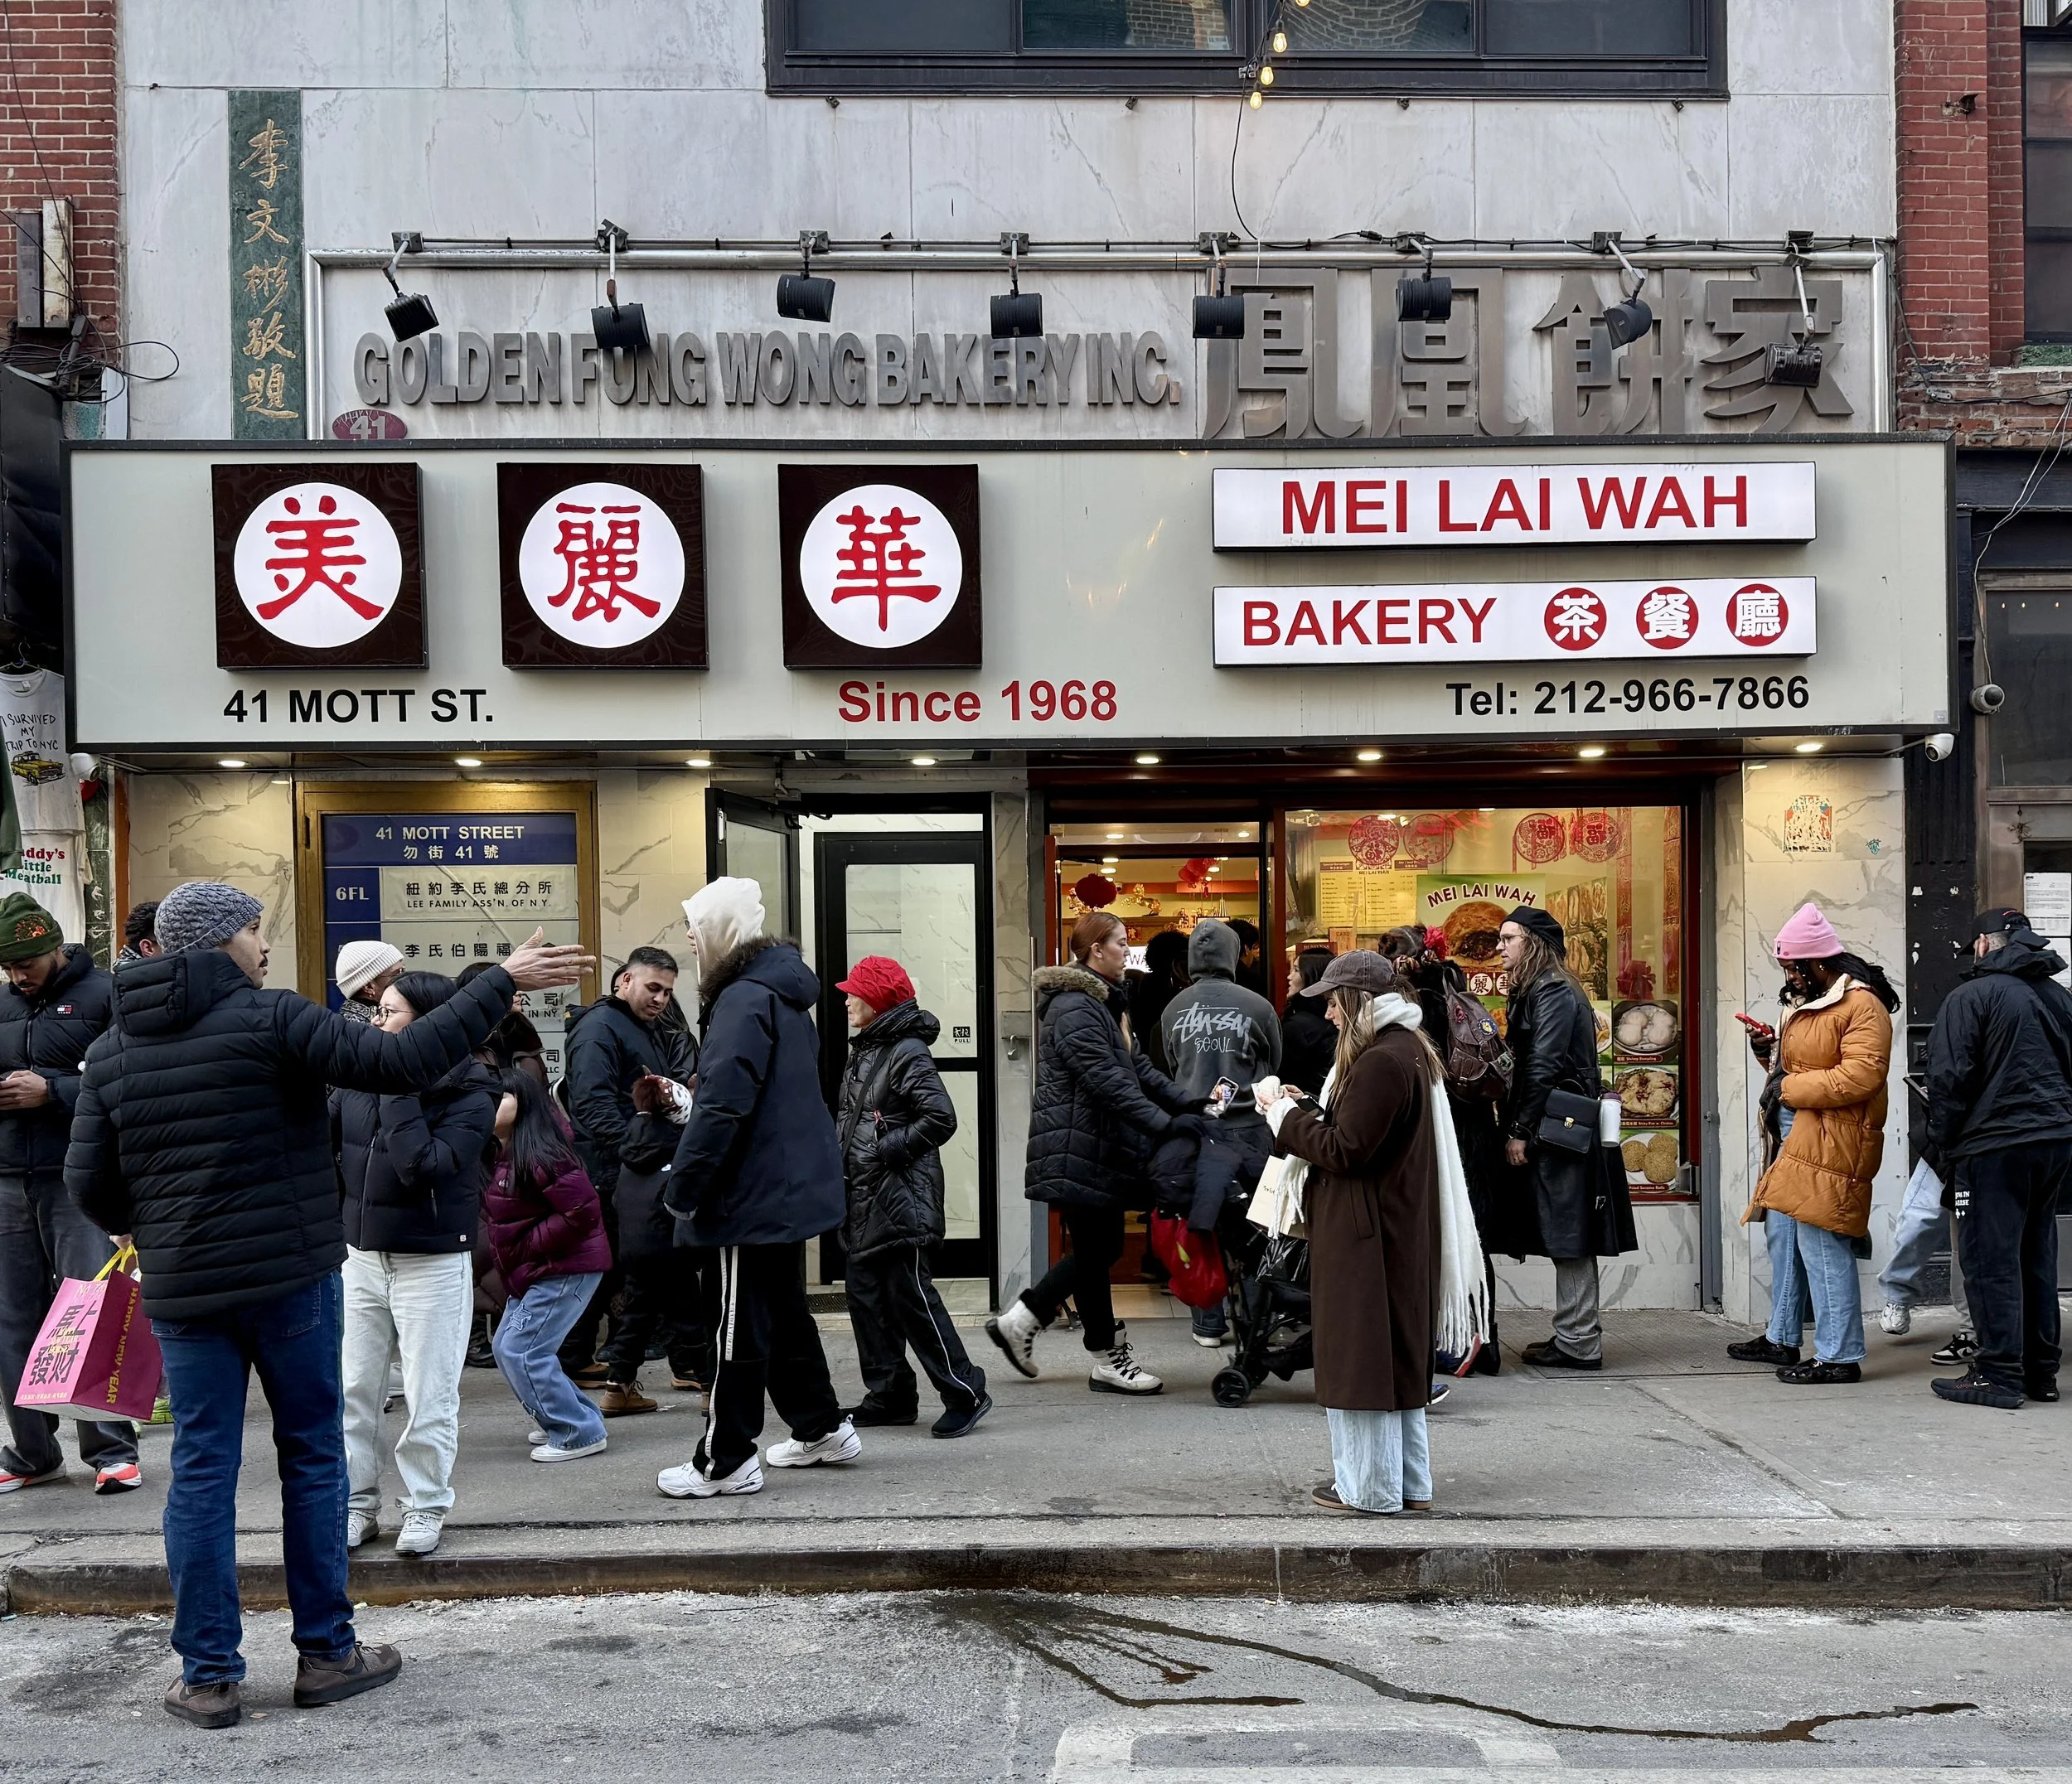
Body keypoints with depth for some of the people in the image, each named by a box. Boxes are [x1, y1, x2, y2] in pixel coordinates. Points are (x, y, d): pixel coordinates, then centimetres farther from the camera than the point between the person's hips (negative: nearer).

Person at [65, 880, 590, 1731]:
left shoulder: (111, 1050, 6)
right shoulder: (270, 1018, -11)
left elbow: (91, 1184, 5)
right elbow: (399, 1062, -19)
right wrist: (501, 983, -15)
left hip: (181, 1291, 4)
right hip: (291, 1279, -4)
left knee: (201, 1473, 8)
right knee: (313, 1457, 9)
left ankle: (207, 1676, 12)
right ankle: (326, 1653, 17)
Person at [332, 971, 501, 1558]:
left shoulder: (469, 1094, -12)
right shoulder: (357, 1084, 1)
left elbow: (424, 1167, -25)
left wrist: (397, 1091, -22)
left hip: (434, 1262, -4)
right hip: (361, 1257, 5)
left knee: (428, 1395, 4)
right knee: (354, 1389, 11)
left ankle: (426, 1505, 20)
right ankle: (356, 1503, 24)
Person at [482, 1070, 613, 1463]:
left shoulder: (539, 1156, -22)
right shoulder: (501, 1157, 8)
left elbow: (583, 1211, -26)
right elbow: (502, 1217, 21)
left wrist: (528, 1245, -19)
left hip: (567, 1268, -10)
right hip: (535, 1272, 10)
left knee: (522, 1351, -11)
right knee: (505, 1347, 14)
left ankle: (579, 1433, -1)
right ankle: (563, 1418, 25)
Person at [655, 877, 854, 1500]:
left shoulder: (744, 1001, -19)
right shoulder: (783, 994, 12)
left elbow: (722, 1107, -25)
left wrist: (683, 1188, -18)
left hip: (755, 1195, -10)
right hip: (793, 1187, 10)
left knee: (740, 1329, -2)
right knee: (784, 1311, 20)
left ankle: (725, 1461, 5)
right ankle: (821, 1428, 29)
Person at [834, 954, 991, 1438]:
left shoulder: (908, 1053, -13)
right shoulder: (864, 1050, 15)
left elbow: (941, 1118, -21)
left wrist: (889, 1148, -16)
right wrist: (842, 1154, 10)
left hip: (898, 1196, -10)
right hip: (863, 1197, 10)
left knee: (910, 1295, -8)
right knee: (866, 1293, 11)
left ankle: (964, 1392, 1)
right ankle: (890, 1394, 20)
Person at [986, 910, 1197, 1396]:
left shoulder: (1100, 1002, 16)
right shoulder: (1074, 1010, -18)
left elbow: (1138, 1067, 16)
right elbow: (1109, 1083, -26)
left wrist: (1186, 1103, 5)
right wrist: (1166, 1124, -29)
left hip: (1100, 1149, 10)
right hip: (1078, 1152, -10)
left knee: (1100, 1248, 14)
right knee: (1095, 1250, 1)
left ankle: (1020, 1320, 23)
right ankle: (1110, 1361, 12)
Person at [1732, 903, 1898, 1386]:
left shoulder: (1862, 1006, -14)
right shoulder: (1808, 1002, 18)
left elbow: (1860, 1075, -24)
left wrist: (1790, 1087, -19)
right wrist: (1774, 1052, 11)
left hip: (1831, 1141, -11)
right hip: (1795, 1137, 11)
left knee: (1822, 1243, -10)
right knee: (1782, 1232, 16)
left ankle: (1839, 1357, -3)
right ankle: (1781, 1338, 28)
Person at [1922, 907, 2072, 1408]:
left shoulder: (1970, 997, -8)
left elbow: (1950, 1080, -12)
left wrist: (1942, 1146, -2)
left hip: (1995, 1146, -7)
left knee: (1991, 1259, -2)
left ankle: (1999, 1374, -2)